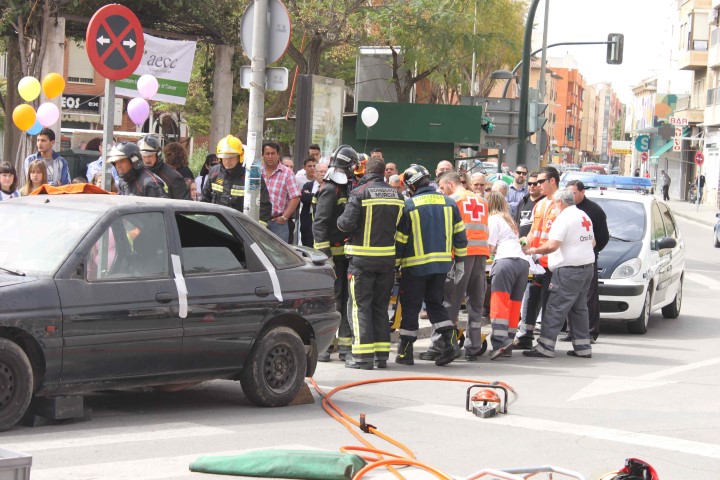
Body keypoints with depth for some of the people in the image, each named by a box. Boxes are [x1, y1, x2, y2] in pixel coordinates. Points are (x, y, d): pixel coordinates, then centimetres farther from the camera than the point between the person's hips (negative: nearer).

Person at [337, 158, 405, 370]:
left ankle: (362, 355, -5)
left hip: (363, 258, -5)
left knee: (360, 305, 0)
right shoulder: (396, 195, 6)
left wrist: (340, 220, 5)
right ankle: (382, 355, 14)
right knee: (381, 305, 14)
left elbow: (347, 223, -15)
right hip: (388, 259, 5)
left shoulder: (360, 192, -11)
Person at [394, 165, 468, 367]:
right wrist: (460, 261, 15)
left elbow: (399, 240, -6)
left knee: (410, 306, 6)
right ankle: (451, 341, 2)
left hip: (415, 266, -4)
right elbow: (459, 234, 7)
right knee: (435, 303, 17)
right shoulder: (448, 203, 4)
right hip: (443, 264, 4)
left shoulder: (408, 206, -8)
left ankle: (405, 352, 9)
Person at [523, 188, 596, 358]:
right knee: (579, 308, 15)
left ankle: (545, 347, -8)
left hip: (570, 270, -9)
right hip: (587, 266, 9)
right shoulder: (584, 216, 16)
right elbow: (592, 242, 24)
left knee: (555, 309, -7)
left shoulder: (564, 218, -12)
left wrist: (535, 250, -7)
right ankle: (583, 347, 16)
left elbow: (552, 245, -21)